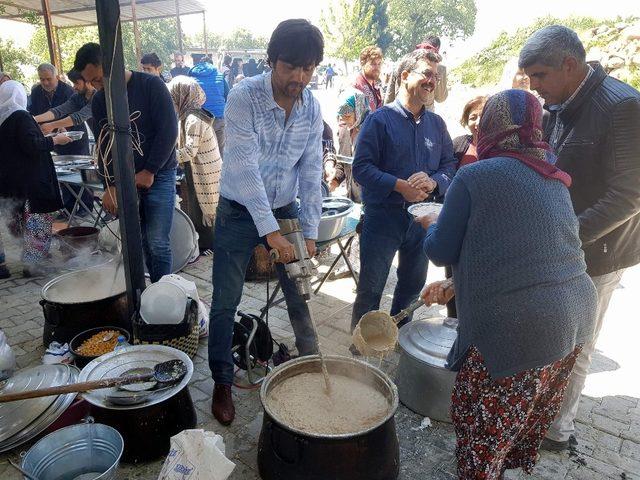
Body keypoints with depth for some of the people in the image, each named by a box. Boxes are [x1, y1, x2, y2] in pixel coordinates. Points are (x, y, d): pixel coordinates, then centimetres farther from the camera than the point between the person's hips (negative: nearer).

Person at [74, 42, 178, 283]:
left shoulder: (151, 85, -6)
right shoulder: (99, 101, 10)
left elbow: (168, 130, -10)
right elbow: (104, 146, 10)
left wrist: (149, 172, -10)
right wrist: (110, 185, -2)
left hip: (158, 175, -4)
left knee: (157, 242, -8)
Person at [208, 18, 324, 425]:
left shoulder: (312, 107, -5)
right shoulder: (244, 98, -19)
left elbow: (311, 172, -4)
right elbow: (244, 166, -26)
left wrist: (310, 234, -9)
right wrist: (270, 231, -31)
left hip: (285, 209, 4)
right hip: (240, 212, -3)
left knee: (300, 293, 10)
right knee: (226, 302, 3)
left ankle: (312, 363, 32)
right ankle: (222, 383, 22)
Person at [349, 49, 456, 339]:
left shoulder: (437, 124, 9)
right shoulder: (380, 119, -7)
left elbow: (449, 165, 7)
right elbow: (361, 168, -14)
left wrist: (433, 182, -15)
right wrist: (400, 186, -23)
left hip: (422, 217, 6)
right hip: (383, 216, -5)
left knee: (413, 283, 20)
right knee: (371, 288, 4)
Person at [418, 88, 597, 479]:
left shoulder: (475, 175, -11)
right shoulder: (553, 180, 12)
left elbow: (440, 252, -5)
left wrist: (432, 225, 17)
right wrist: (456, 288, 20)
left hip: (517, 326, -8)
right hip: (576, 316, 8)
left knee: (481, 430, 13)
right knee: (532, 416, 27)